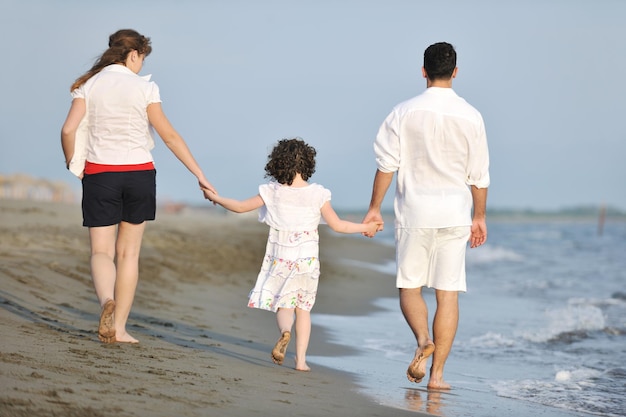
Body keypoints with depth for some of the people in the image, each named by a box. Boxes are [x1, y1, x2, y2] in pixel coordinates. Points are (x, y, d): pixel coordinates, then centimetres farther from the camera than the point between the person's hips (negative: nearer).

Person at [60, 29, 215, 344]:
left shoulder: (89, 85, 1)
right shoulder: (143, 88, -3)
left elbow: (68, 130, -8)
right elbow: (169, 135, -2)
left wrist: (73, 165, 10)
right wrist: (199, 174, 3)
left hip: (99, 174, 0)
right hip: (139, 173, 0)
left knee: (101, 251, 3)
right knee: (128, 253, 9)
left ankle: (107, 300, -28)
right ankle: (118, 327, 6)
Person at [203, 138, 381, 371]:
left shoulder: (273, 192, -7)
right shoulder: (317, 194, -9)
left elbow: (240, 207, 1)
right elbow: (337, 225, -6)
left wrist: (215, 198, 18)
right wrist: (365, 227, 8)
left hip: (280, 259, 0)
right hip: (307, 259, 0)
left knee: (283, 303, 9)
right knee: (303, 307, 12)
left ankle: (284, 332, -25)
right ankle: (301, 359, 6)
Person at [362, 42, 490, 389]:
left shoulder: (404, 112, -3)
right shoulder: (470, 116, 0)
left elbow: (386, 164, -3)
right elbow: (479, 174, 4)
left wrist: (375, 208, 6)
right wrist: (479, 217, 14)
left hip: (414, 213, -1)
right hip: (455, 214, 1)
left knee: (410, 286, 11)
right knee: (448, 292, 4)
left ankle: (423, 340, -17)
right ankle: (437, 372, 2)